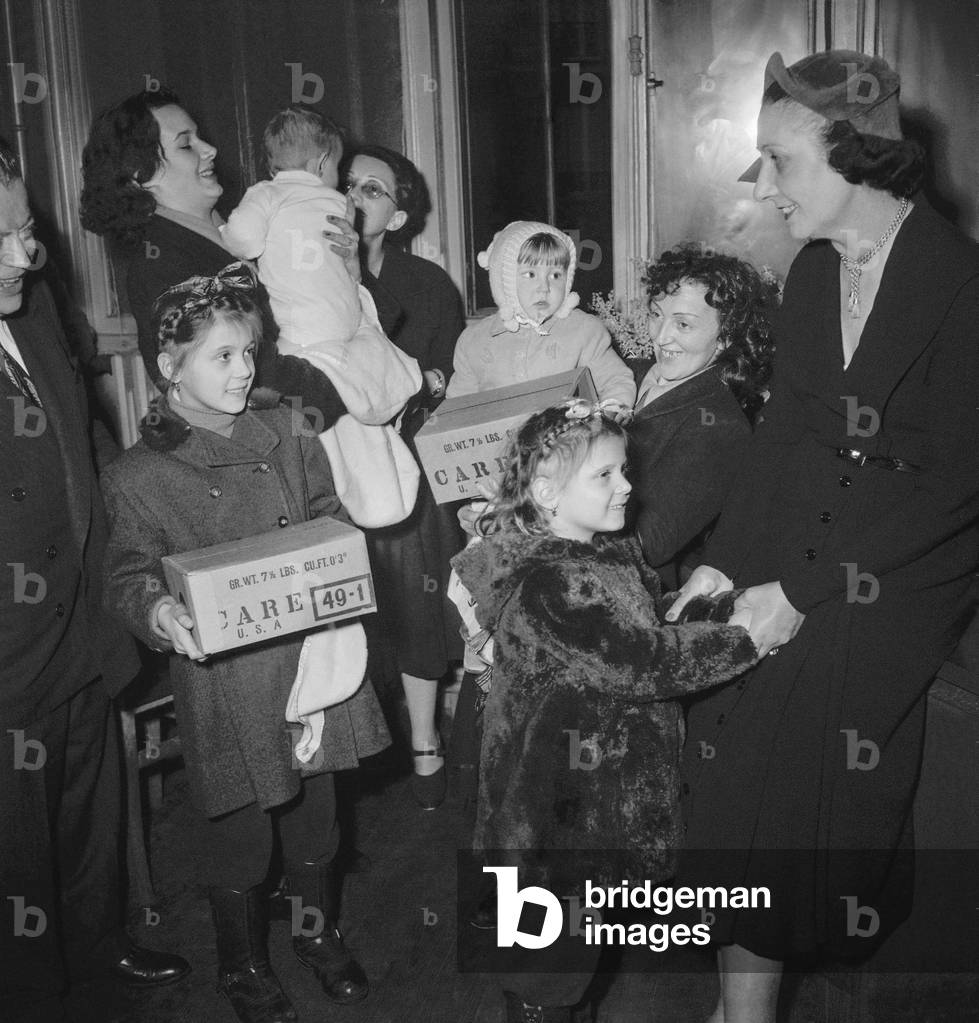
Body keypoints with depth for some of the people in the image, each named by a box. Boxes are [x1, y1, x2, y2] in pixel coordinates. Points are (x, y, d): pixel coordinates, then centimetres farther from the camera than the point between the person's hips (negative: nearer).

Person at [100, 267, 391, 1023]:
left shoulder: (284, 429, 4)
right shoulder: (140, 475, -6)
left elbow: (329, 517, 10)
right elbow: (128, 576, -6)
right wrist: (159, 612, -28)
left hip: (315, 650, 4)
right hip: (226, 681, -3)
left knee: (315, 813, 19)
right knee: (239, 831, 11)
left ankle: (319, 933, 45)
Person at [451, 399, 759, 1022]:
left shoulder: (615, 554, 4)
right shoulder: (546, 580, -27)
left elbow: (649, 633, 16)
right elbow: (641, 664, -29)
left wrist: (694, 601, 1)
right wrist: (745, 636, -22)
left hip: (611, 795, 9)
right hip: (561, 802, -9)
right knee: (555, 950, 10)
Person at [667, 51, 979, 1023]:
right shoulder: (811, 270, 5)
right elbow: (782, 426, 5)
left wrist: (805, 593, -17)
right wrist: (721, 561, -6)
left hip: (894, 583, -4)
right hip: (787, 554, 5)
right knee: (737, 770, 0)